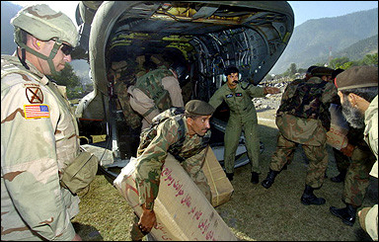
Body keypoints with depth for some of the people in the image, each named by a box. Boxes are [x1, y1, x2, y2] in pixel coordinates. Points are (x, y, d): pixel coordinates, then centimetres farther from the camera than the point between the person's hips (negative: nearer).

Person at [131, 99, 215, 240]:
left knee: (204, 195, 1)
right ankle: (136, 236, 12)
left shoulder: (204, 135, -22)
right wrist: (148, 211, -47)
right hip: (151, 158, -5)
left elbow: (194, 169, -9)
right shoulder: (172, 129, -43)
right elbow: (145, 165, -50)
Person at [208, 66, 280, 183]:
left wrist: (265, 90, -65)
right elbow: (211, 105, -18)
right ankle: (229, 171, 20)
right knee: (229, 144, 0)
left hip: (249, 117, -2)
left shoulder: (244, 86, -23)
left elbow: (255, 90, -42)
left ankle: (255, 172, 14)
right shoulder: (222, 91, -15)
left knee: (252, 144, -7)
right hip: (234, 118, 2)